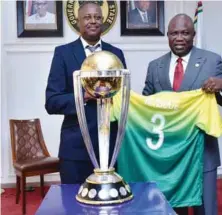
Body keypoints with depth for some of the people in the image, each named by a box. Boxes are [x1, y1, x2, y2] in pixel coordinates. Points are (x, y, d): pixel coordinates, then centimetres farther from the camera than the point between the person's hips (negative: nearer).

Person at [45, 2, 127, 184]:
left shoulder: (116, 53, 10)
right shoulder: (63, 53, 0)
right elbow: (52, 102, -5)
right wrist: (84, 96, -20)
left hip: (112, 144, 3)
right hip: (76, 146, -2)